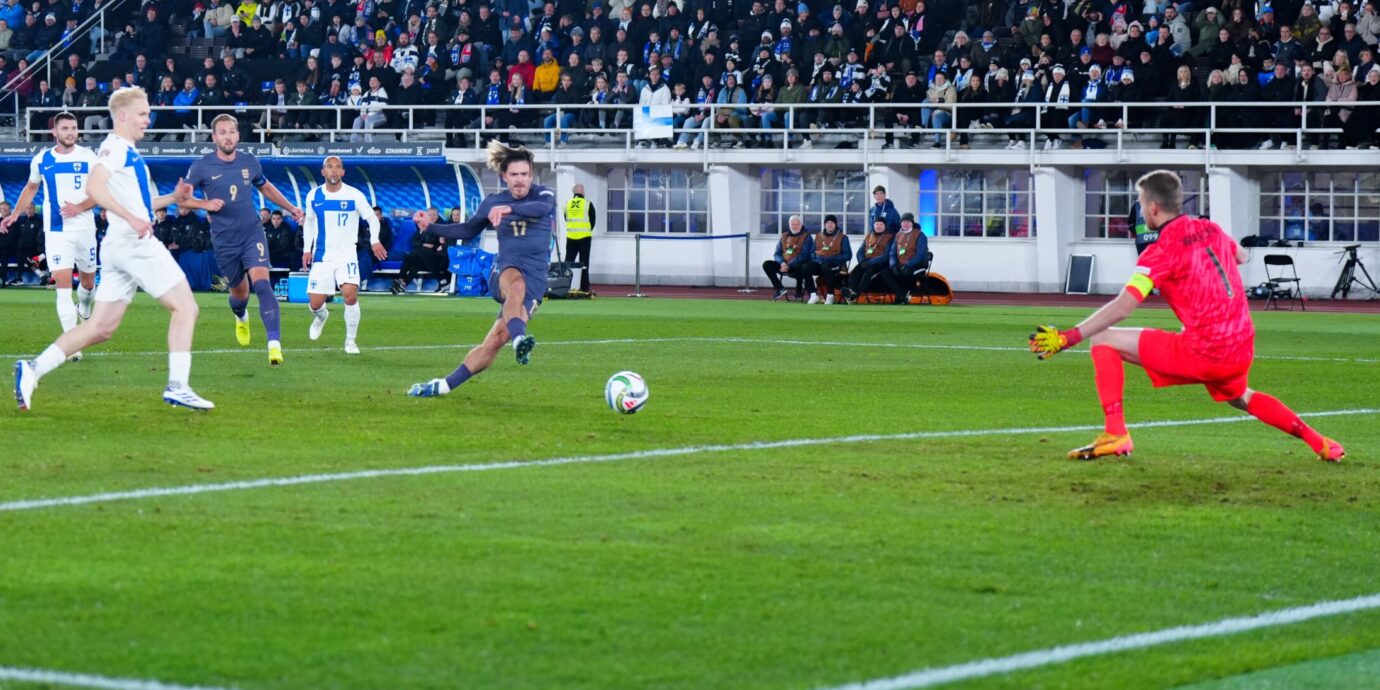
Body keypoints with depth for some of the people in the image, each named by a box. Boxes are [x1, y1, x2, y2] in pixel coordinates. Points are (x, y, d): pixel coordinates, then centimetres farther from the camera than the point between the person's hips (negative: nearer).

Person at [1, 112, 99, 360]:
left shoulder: (88, 157, -3)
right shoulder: (41, 160, 3)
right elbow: (31, 187, 21)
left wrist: (80, 207, -18)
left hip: (84, 227, 0)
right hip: (56, 231, 0)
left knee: (88, 280, 15)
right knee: (63, 284, -12)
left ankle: (84, 309, 51)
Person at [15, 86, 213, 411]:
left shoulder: (128, 151, 22)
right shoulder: (115, 147, -8)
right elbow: (94, 187, -23)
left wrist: (172, 197, 17)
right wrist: (132, 218, -27)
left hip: (119, 248, 10)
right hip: (133, 243, -10)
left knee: (100, 328, 7)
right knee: (185, 306, -6)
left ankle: (33, 369, 3)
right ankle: (177, 385, -10)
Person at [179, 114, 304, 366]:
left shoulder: (249, 162, 4)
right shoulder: (202, 167, -5)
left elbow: (265, 187, 23)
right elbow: (181, 198, 0)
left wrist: (291, 208, 22)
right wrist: (205, 204, -17)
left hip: (252, 232, 0)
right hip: (224, 240, 0)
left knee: (261, 282, -21)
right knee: (239, 292, 12)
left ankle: (274, 343, -28)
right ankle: (241, 317, 51)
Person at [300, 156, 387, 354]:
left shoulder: (354, 195, -6)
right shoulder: (313, 196, 2)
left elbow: (372, 218, 1)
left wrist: (374, 241, -13)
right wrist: (306, 249, 12)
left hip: (346, 256, -2)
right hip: (321, 257, 2)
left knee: (350, 294, -23)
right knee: (315, 303, -1)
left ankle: (350, 341, -6)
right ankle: (321, 315, 39)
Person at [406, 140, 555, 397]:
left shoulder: (543, 194, 2)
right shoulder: (493, 202, 10)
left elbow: (542, 207, -23)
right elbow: (468, 230, 24)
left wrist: (509, 208, -41)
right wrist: (431, 226, 13)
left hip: (535, 279, -1)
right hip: (504, 269, 1)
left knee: (495, 341, -13)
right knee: (516, 282, -41)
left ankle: (444, 386, -3)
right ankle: (519, 338, -64)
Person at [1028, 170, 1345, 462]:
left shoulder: (1162, 251, -11)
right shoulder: (1210, 229, 9)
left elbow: (1122, 307, -19)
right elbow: (1242, 256, 32)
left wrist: (1069, 337, -19)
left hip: (1202, 353, -8)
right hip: (1242, 350, 8)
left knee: (1103, 341, -3)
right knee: (1240, 398, 41)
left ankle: (1115, 434, -11)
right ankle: (1317, 441, 35)